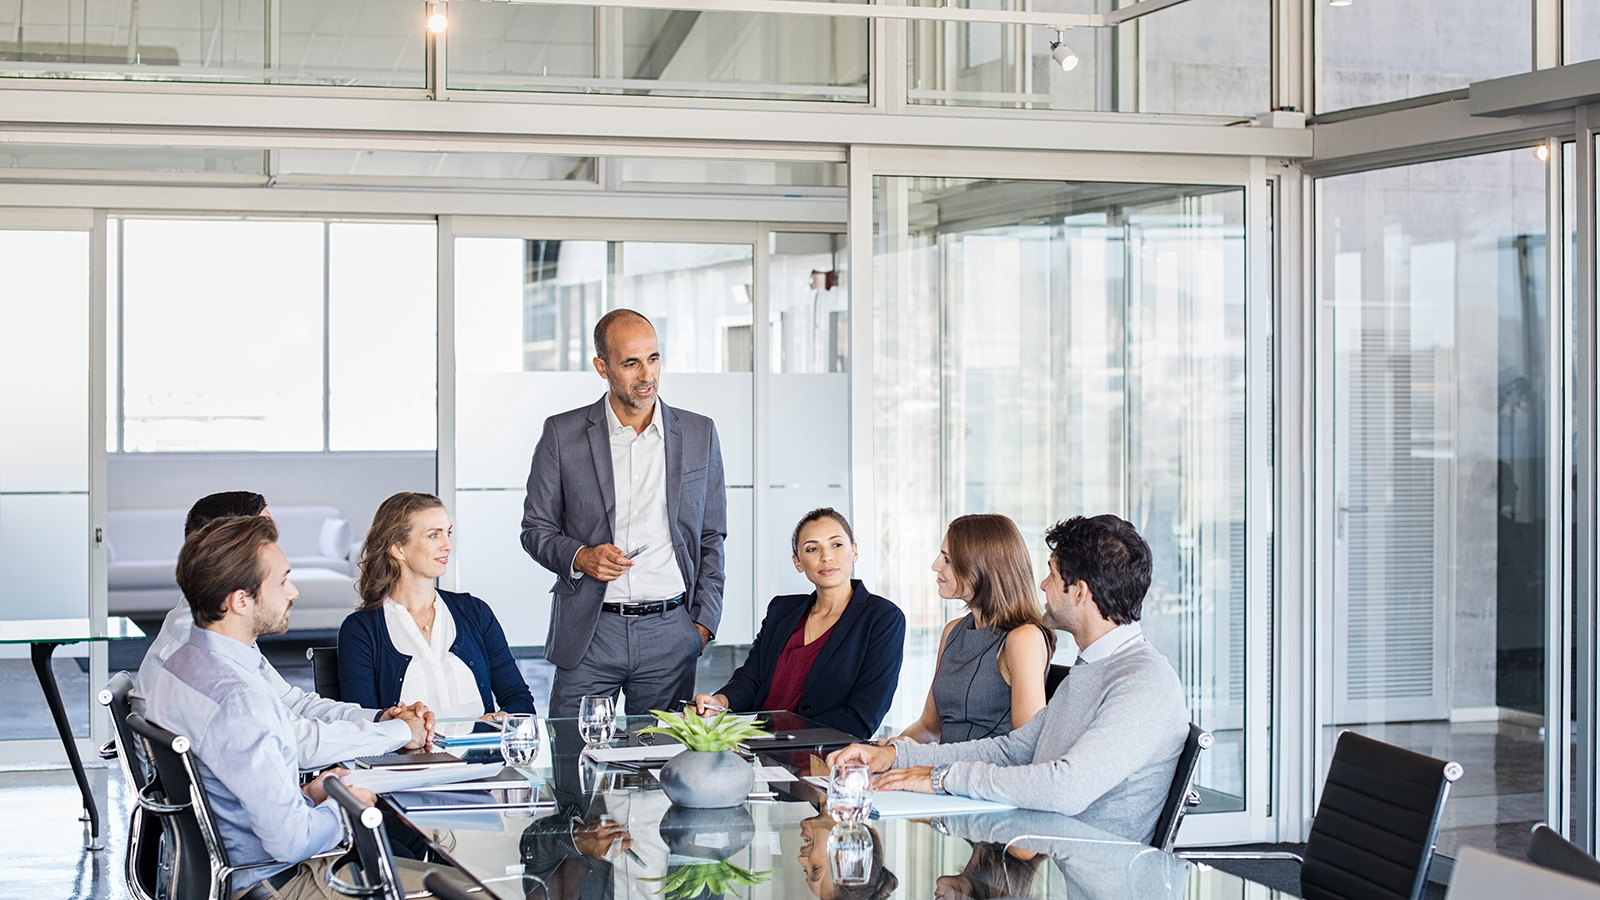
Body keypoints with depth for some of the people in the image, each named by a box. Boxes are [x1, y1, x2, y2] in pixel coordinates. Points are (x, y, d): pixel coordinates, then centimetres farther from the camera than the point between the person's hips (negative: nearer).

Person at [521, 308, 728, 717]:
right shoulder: (562, 434, 3)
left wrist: (703, 623, 4)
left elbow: (711, 538, 13)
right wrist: (580, 557, -12)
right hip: (589, 633, -1)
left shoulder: (699, 435, 8)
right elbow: (536, 529, 8)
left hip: (670, 633, 1)